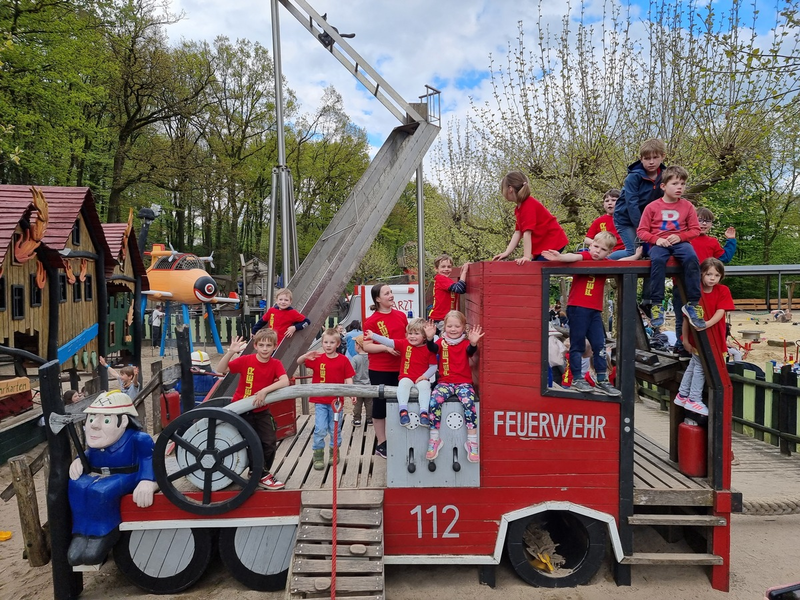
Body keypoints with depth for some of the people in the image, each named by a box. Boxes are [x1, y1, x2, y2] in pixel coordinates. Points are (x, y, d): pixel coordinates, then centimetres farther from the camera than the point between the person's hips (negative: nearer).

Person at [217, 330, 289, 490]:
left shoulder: (275, 364, -9)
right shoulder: (246, 360, -14)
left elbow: (285, 382, -25)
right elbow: (221, 370, -18)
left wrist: (265, 390, -34)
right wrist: (231, 352, -32)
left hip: (261, 410, 3)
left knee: (270, 443, 0)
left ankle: (258, 471, 22)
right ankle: (262, 476, 14)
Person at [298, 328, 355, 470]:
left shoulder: (343, 360, -4)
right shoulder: (317, 358, -2)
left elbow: (348, 379, -1)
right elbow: (299, 362, -5)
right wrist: (306, 356, -27)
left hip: (336, 400, 0)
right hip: (320, 400, 0)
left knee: (335, 429, 12)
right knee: (320, 429, -3)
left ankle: (334, 452, 32)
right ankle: (318, 456, 11)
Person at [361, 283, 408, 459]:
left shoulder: (401, 315, 6)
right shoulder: (371, 321, -10)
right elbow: (366, 346, -12)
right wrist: (386, 347, -22)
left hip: (400, 368, 5)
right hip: (380, 370, -5)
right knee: (380, 405, 6)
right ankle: (381, 444, 18)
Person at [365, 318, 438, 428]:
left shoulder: (429, 349, 0)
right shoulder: (404, 344, 3)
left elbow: (433, 366, 2)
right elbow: (389, 342, -6)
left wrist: (425, 376, -13)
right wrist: (373, 336, -16)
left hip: (421, 379, -1)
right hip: (406, 377, 1)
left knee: (424, 386, -30)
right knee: (403, 384, -30)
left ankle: (423, 412, -33)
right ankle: (403, 411, -33)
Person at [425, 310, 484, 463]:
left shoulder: (465, 343, 5)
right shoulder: (442, 342, 6)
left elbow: (470, 351, -17)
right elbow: (433, 348, -15)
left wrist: (473, 343, -40)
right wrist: (430, 338, -38)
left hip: (463, 383, -1)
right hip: (445, 382, 1)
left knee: (469, 403, -29)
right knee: (434, 401, -26)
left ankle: (472, 442, -19)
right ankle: (434, 440, -14)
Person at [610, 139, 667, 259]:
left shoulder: (664, 176, -3)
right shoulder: (633, 177, -19)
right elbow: (631, 204, -22)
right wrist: (640, 227, -21)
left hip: (646, 218, 6)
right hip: (626, 219, -6)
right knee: (634, 252, -13)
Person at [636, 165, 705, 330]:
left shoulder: (687, 205, 8)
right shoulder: (652, 206, 3)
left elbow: (695, 229, 8)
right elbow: (642, 231, 2)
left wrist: (680, 236, -11)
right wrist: (656, 239, -14)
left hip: (680, 242, 1)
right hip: (659, 243, -1)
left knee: (691, 258, -32)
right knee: (657, 260, -36)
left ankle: (693, 304, -23)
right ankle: (657, 304, -29)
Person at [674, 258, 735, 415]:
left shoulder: (723, 291, -6)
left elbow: (720, 312, -17)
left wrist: (708, 324, -35)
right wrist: (685, 339, -10)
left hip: (713, 337, 3)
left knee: (694, 366, 14)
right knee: (699, 367, 2)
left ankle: (683, 395, 27)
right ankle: (694, 400, 13)